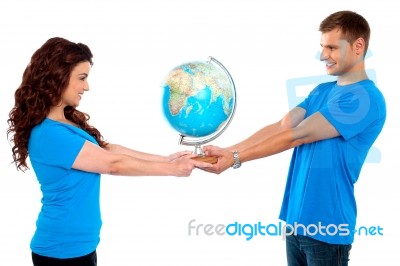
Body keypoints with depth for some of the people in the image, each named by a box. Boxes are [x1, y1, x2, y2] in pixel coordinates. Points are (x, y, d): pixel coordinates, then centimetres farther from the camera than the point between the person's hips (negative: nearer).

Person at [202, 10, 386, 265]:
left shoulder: (364, 98, -16)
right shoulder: (321, 91, 12)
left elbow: (296, 136, -21)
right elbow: (280, 126, 0)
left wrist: (235, 158, -22)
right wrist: (227, 151, -12)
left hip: (326, 226, -7)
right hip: (296, 219, 7)